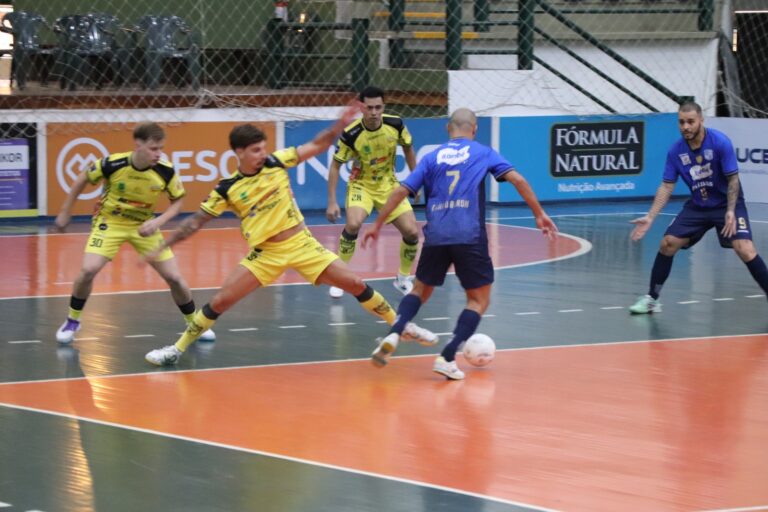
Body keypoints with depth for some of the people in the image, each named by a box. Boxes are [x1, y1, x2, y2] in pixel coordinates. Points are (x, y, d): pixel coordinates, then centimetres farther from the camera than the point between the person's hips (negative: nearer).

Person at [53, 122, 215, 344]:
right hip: (110, 221, -2)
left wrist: (158, 222, -23)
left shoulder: (166, 171, -22)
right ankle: (72, 321, 3)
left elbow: (177, 201, -5)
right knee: (88, 270, -21)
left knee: (174, 276, -2)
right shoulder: (112, 164, -26)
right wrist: (65, 212, 0)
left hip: (144, 225, 2)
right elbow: (83, 179, -7)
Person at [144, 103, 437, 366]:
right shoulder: (227, 189, -7)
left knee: (355, 285, -4)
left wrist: (341, 123, -12)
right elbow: (196, 221, -2)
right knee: (220, 302, -9)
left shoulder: (277, 162, -4)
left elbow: (317, 146, 2)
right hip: (265, 254, -1)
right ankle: (177, 349, 6)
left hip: (302, 243, 1)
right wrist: (162, 247, -7)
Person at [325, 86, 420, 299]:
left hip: (389, 185, 3)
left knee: (412, 232, -8)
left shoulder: (395, 125, -16)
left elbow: (408, 148, 5)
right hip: (361, 185, -3)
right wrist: (332, 202, -14)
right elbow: (335, 166, -12)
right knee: (353, 224, -30)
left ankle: (403, 277, 19)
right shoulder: (350, 134, -24)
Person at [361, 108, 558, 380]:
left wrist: (377, 225, 19)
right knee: (479, 299, 9)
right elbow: (517, 179, 0)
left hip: (436, 235, 3)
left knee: (421, 290, 22)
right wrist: (539, 214, 5)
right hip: (470, 236, -3)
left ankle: (394, 334, -4)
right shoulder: (483, 153, 11)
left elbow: (401, 191, 12)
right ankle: (447, 357, -7)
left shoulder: (432, 157, 16)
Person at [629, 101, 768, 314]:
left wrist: (731, 212, -27)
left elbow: (733, 179, -17)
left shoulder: (720, 142, -22)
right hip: (697, 206, 4)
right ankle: (651, 298, 9)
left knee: (745, 249, -22)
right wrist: (650, 217, -12)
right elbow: (667, 186, -4)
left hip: (727, 204, -4)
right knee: (667, 243, -4)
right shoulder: (675, 151, -10)